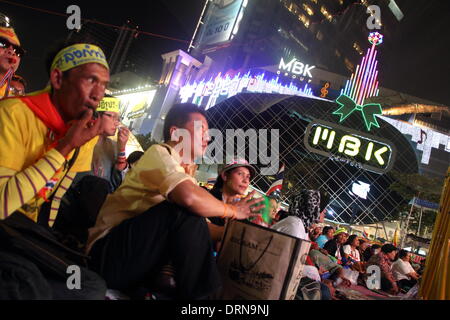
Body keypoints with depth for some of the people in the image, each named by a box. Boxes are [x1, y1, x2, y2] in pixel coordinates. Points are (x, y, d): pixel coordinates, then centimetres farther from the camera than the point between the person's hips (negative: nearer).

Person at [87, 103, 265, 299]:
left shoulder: (186, 171, 15)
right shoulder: (159, 153, -11)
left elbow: (199, 226, 14)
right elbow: (189, 197, -31)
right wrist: (232, 211, -16)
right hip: (111, 252, -9)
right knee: (187, 211, -26)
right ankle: (196, 295, -20)